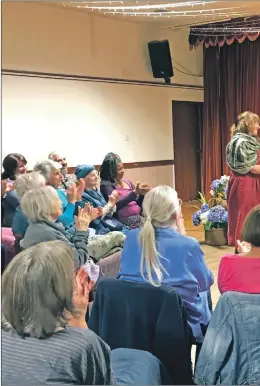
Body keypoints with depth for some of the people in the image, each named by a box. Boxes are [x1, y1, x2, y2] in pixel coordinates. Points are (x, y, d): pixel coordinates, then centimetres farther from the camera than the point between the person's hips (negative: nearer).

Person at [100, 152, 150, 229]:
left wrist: (142, 194, -2)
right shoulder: (106, 184, 0)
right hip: (124, 219, -7)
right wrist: (135, 192, -19)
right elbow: (117, 204, -13)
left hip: (139, 215, 7)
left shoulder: (127, 182, 18)